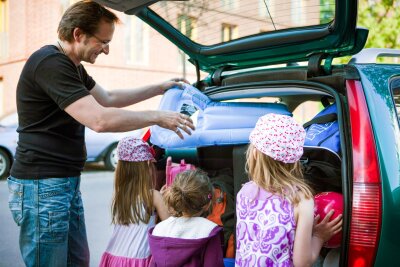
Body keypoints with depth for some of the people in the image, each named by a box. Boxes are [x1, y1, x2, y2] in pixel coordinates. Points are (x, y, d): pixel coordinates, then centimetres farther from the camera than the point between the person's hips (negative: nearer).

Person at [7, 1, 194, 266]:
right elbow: (99, 120, -27)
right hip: (42, 185, -10)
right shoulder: (49, 63, -19)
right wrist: (158, 117, -17)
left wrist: (159, 88, 24)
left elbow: (107, 99, 25)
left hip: (67, 183, 10)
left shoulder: (72, 66, 13)